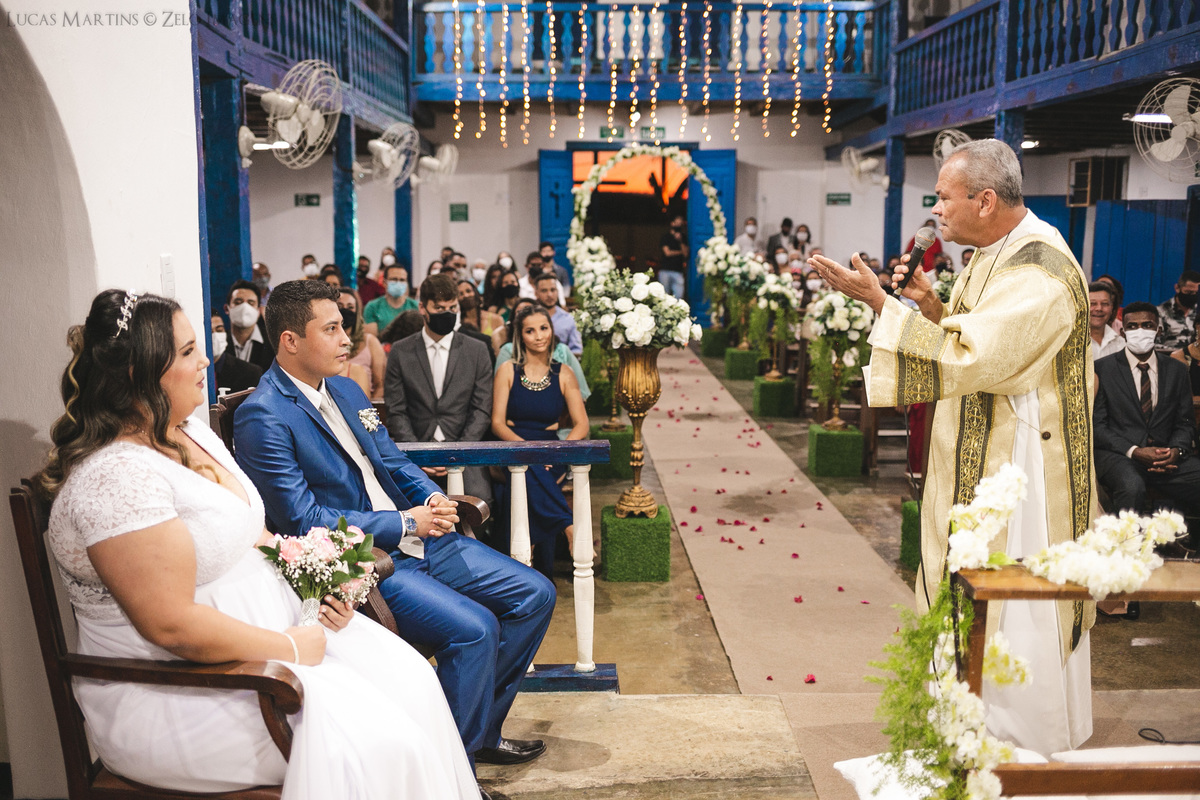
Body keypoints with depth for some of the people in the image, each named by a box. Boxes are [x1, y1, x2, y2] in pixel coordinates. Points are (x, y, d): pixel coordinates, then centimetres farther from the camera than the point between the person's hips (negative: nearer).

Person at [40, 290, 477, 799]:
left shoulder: (196, 434, 8)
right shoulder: (116, 475, -22)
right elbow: (173, 626, -25)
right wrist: (290, 649, -17)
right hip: (178, 689, -9)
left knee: (409, 676, -3)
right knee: (366, 739, -21)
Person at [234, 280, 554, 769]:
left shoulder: (346, 390, 14)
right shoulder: (262, 417, -13)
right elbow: (303, 519, -18)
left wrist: (432, 498, -3)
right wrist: (405, 523, -16)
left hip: (415, 536, 9)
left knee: (535, 594, 3)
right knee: (474, 628, -27)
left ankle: (480, 730, 16)